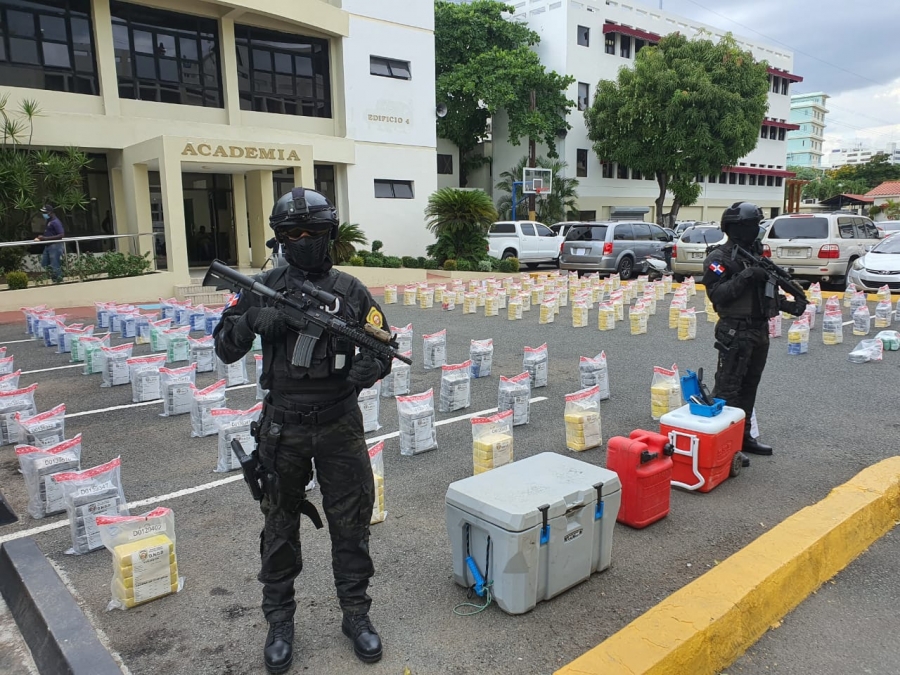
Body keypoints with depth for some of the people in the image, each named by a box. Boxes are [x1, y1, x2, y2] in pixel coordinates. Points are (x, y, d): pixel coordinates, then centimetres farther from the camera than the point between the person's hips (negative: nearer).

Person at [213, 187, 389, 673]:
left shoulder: (350, 290, 0)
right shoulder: (265, 287, -1)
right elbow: (225, 349, 1)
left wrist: (362, 373, -19)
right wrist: (251, 319, -20)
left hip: (340, 424, 0)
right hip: (283, 427, 0)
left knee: (351, 523, 9)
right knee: (280, 526, 13)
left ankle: (356, 614, 28)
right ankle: (279, 621, 31)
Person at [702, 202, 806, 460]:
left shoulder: (756, 254, 15)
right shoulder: (719, 258, -10)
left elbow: (765, 292, 22)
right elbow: (716, 294, -20)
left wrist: (789, 304, 8)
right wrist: (744, 277, -27)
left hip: (760, 331, 9)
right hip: (735, 333, -9)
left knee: (749, 387, 15)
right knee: (728, 389, -4)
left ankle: (743, 436, 26)